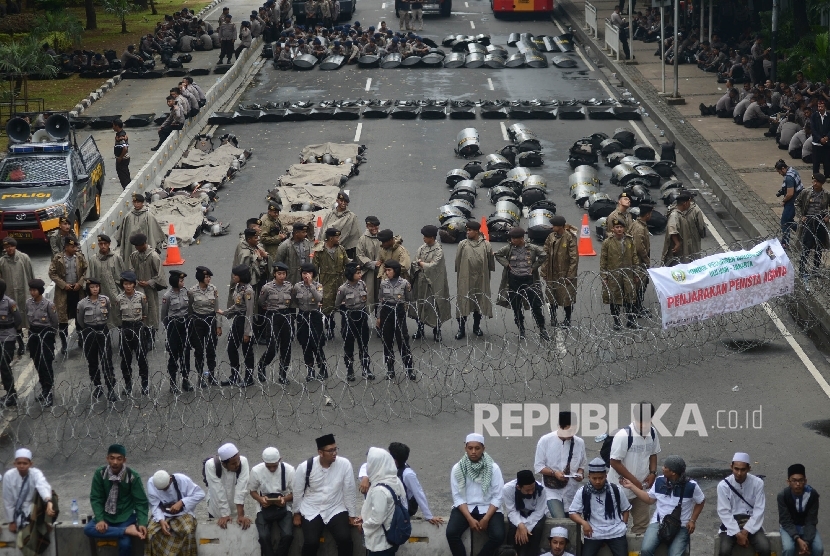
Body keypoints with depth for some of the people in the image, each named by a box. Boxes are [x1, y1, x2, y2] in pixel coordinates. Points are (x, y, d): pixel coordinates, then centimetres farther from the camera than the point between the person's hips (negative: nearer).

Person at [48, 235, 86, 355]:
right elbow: (52, 273, -7)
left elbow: (85, 271, 5)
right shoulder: (57, 259, -8)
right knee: (62, 318, -1)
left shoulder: (80, 257, 0)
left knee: (79, 316, 12)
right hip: (63, 291, -2)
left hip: (78, 290, 2)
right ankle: (63, 344, 5)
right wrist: (64, 285, -13)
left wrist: (80, 283, -9)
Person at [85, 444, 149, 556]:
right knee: (88, 529, -27)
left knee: (125, 544, -26)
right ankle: (127, 531, -29)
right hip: (106, 515, 2)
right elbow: (95, 499, -5)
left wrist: (142, 523, -23)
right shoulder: (100, 474, -9)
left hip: (125, 517, -2)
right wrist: (100, 519, -20)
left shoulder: (133, 476, -13)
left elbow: (141, 502, -9)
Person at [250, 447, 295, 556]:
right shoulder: (256, 470, -9)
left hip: (283, 508, 0)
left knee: (287, 535, -27)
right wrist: (260, 499, -16)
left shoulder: (289, 470, -11)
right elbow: (252, 491, 6)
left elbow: (295, 492, 0)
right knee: (264, 536, -27)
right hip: (265, 508, 0)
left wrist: (285, 499, -22)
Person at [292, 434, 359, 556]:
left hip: (336, 510, 1)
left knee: (345, 539, -22)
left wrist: (352, 515, 2)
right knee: (311, 542, -22)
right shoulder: (305, 467, -14)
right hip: (311, 511, 0)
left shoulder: (345, 464, -14)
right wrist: (297, 513, 9)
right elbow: (298, 492, 1)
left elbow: (349, 491, -4)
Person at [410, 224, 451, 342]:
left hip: (432, 283, -5)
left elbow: (433, 266, -16)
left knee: (434, 306, 0)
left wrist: (421, 263, -5)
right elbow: (415, 264, 6)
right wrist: (424, 265, -12)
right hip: (420, 282, 5)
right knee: (419, 306, 9)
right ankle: (420, 329, 21)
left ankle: (437, 331, 11)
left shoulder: (439, 251, -11)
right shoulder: (421, 248, 6)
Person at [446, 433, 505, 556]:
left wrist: (486, 519, -17)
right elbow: (458, 497, -5)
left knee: (498, 536, -26)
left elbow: (497, 496, -6)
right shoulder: (457, 468, -4)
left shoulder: (493, 468, -7)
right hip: (464, 508, 1)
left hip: (488, 508, -1)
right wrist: (470, 519, -17)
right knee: (451, 533, -26)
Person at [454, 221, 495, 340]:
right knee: (463, 303, 0)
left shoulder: (486, 245, -3)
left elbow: (491, 262, 4)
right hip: (465, 279, -1)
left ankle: (476, 327, 27)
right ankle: (461, 329, 7)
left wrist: (487, 275, 6)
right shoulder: (463, 244, -2)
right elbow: (457, 262, 2)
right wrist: (459, 275, 3)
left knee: (479, 303, 11)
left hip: (481, 279, 1)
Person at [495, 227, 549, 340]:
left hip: (529, 280, -2)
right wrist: (507, 264, -1)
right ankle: (521, 330, 22)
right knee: (516, 307, 8)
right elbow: (497, 255, 9)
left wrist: (534, 266, -3)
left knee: (536, 305, -2)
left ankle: (542, 330, 9)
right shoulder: (509, 248, -1)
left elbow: (543, 255, 0)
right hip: (514, 280, 2)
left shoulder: (532, 248, -5)